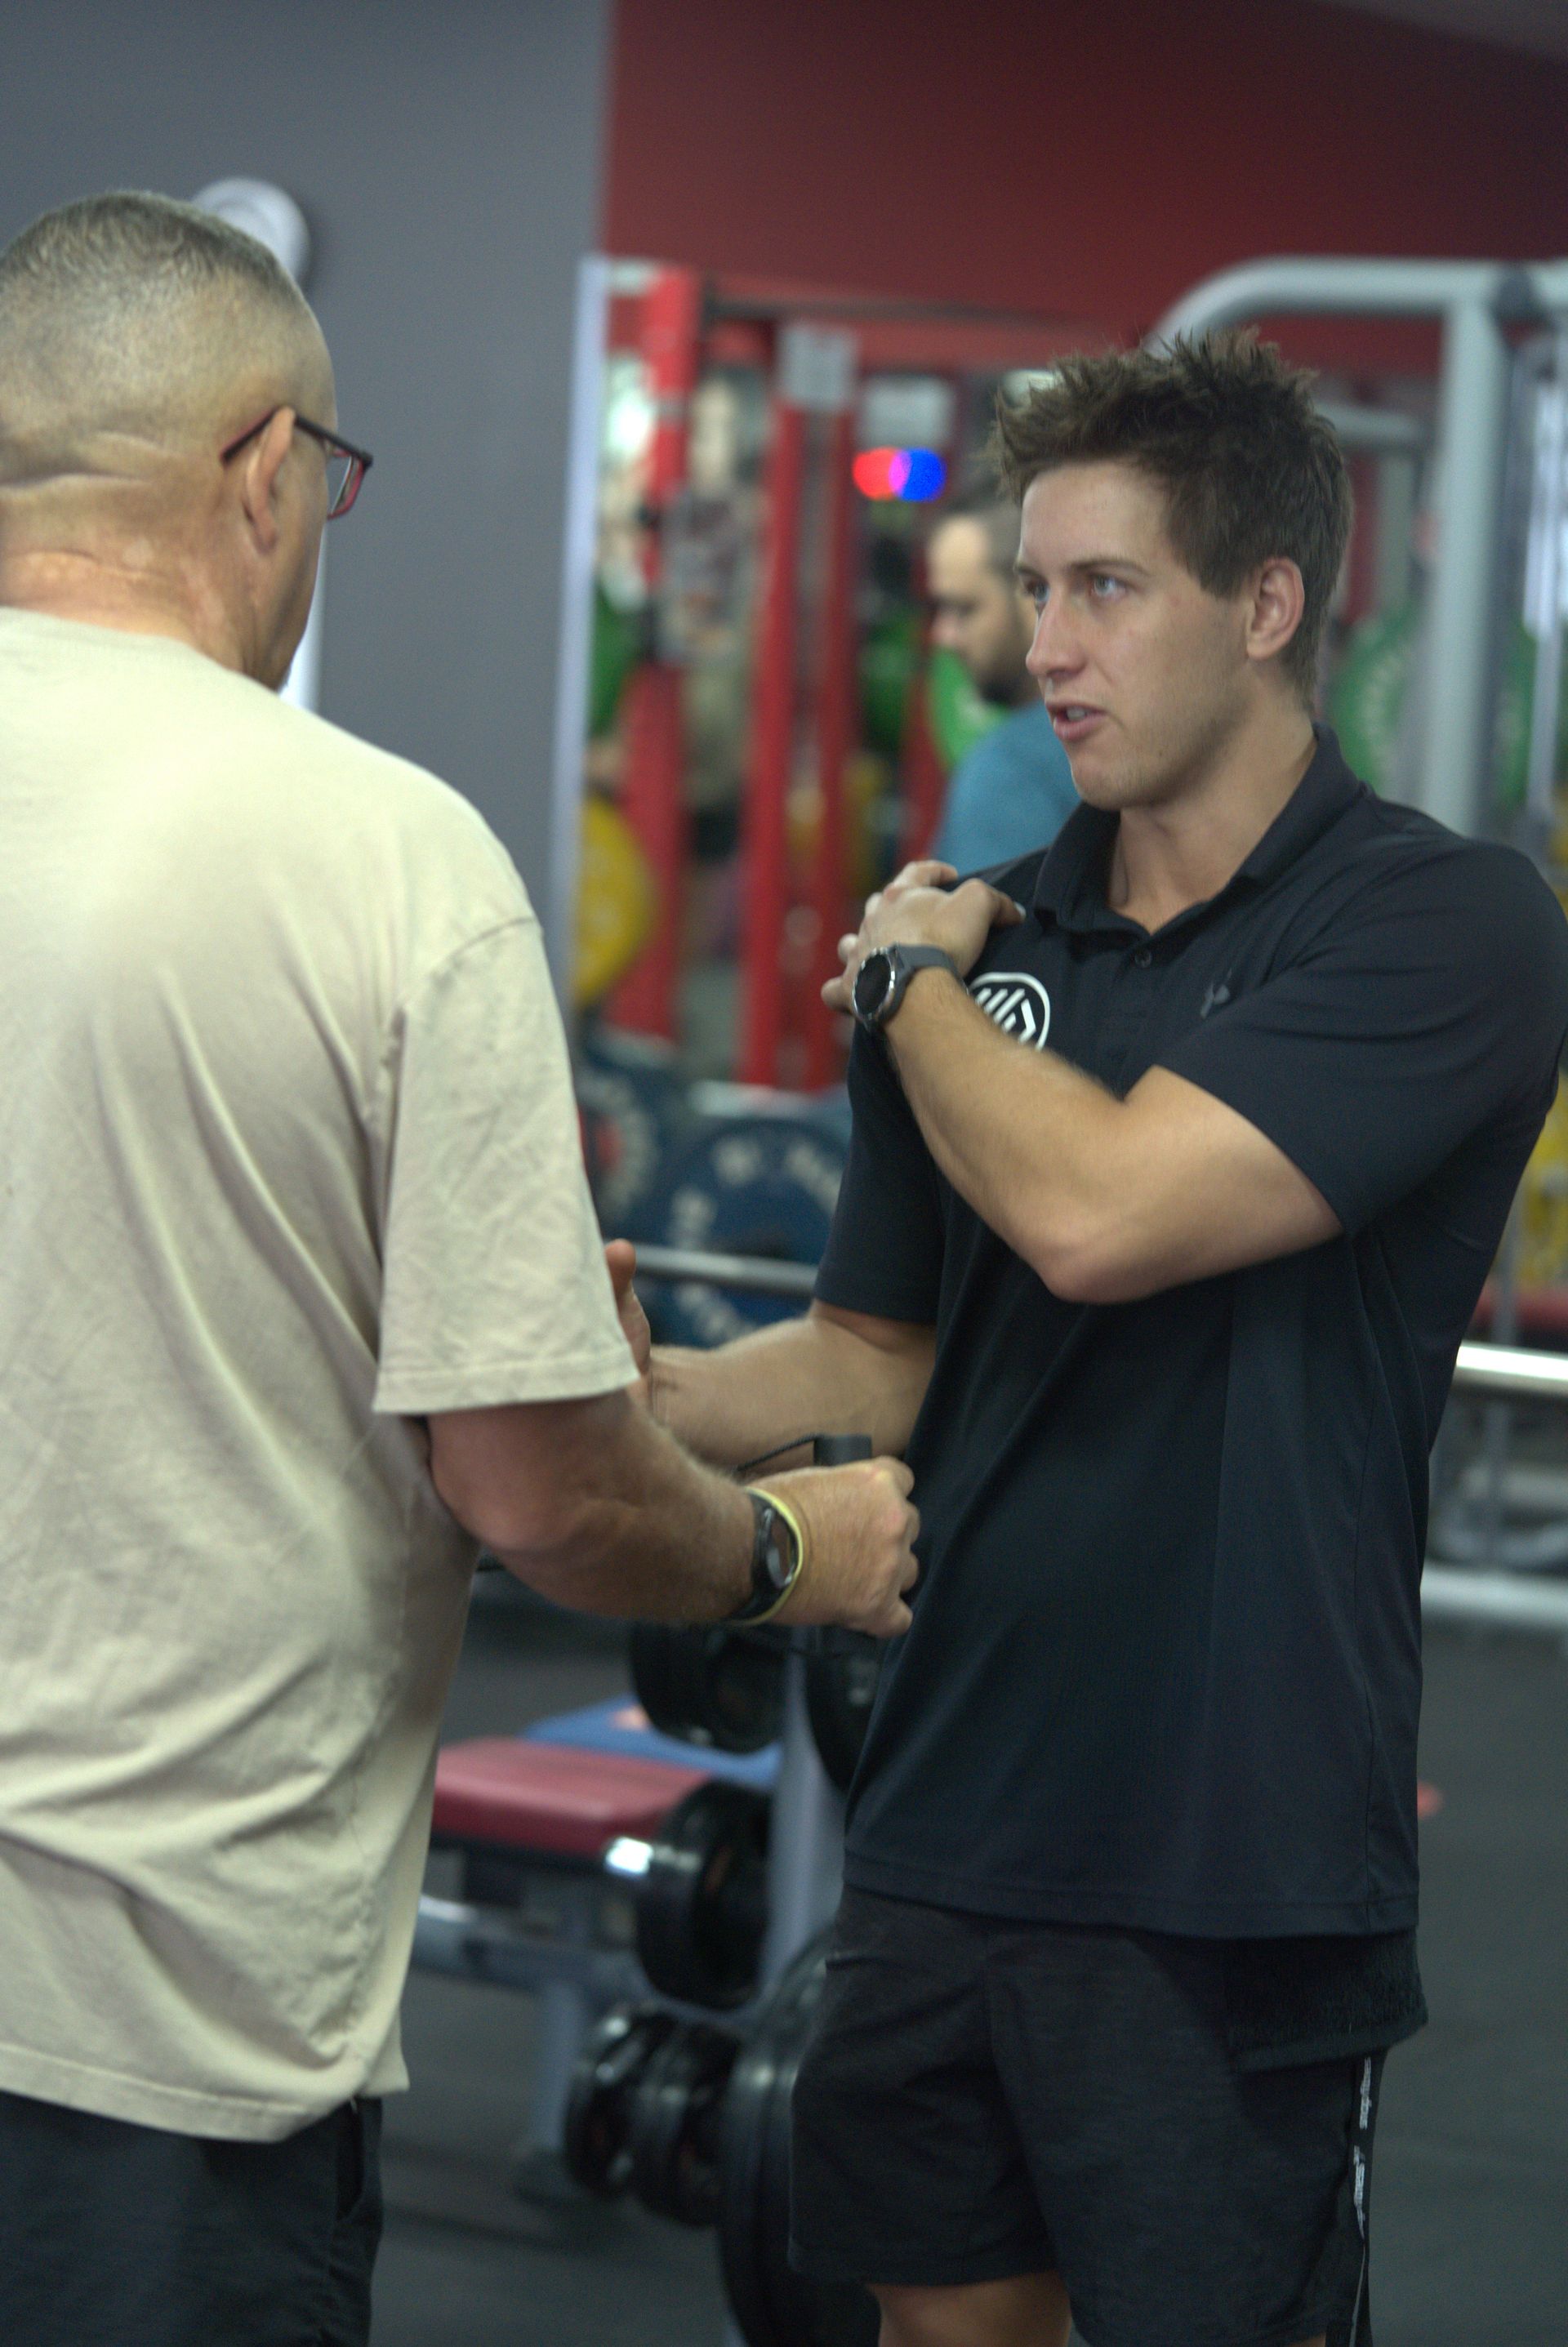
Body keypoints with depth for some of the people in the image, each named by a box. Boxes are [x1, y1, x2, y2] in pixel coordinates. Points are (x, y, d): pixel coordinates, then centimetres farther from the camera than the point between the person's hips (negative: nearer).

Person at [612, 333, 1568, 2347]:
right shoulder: (995, 931, 9)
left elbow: (1097, 1216, -22)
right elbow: (883, 1351, 13)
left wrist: (909, 978, -5)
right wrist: (653, 1398, -7)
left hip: (1230, 1876, -6)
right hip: (945, 1825, 6)